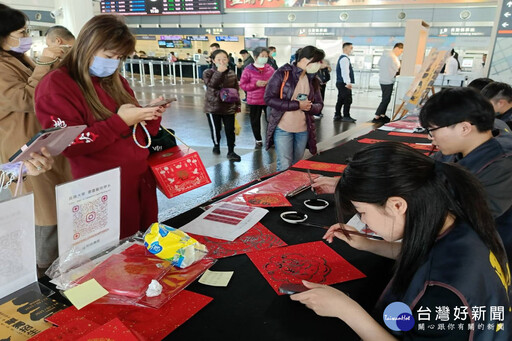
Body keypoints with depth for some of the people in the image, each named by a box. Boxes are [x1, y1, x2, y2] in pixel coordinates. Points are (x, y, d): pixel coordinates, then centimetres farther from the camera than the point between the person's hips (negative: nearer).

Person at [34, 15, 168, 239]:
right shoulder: (56, 85, -9)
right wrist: (119, 120, -21)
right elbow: (70, 144, -18)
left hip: (141, 179, 7)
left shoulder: (115, 81, 12)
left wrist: (149, 115, -4)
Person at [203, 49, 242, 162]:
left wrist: (237, 104, 9)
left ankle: (231, 152, 13)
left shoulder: (232, 74, 3)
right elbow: (211, 85, -24)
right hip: (213, 107, -2)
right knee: (215, 128, 8)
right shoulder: (208, 73, -6)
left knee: (230, 130, 2)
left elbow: (236, 90, 10)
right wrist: (219, 72, -28)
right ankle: (216, 145, 35)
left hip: (229, 107, 2)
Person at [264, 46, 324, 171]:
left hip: (303, 130, 5)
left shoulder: (313, 79, 8)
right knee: (284, 168, -4)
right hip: (283, 128, -5)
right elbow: (269, 98, -16)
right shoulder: (283, 73, -9)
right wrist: (297, 105, -20)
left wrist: (309, 107, -15)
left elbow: (319, 105, 10)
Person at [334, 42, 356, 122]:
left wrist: (348, 82, 24)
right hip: (344, 83, -11)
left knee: (341, 100, 13)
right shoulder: (344, 59, -14)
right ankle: (346, 116, -2)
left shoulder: (343, 58, 19)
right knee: (348, 100, -7)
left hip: (341, 83, 11)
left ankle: (337, 115, 17)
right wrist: (348, 82, -34)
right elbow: (345, 72, -25)